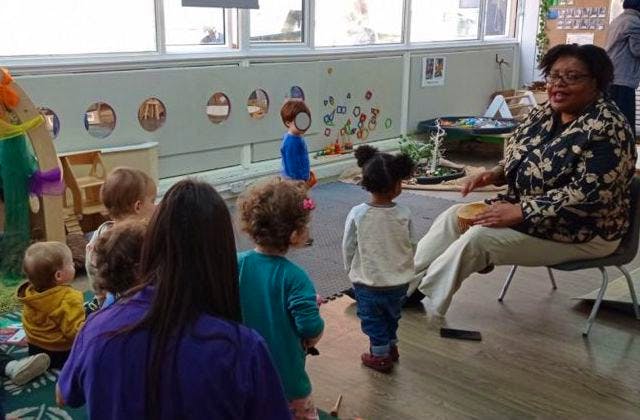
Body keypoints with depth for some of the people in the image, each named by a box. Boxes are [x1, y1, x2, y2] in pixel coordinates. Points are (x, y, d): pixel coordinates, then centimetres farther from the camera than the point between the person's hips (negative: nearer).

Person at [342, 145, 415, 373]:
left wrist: (351, 271, 10)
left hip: (368, 282, -2)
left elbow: (348, 248, -9)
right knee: (392, 316, 27)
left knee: (372, 319, 19)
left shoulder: (357, 214, -20)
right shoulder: (404, 214, -16)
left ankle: (380, 356, 32)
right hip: (399, 282, 3)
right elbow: (410, 247, -4)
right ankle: (391, 346, 46)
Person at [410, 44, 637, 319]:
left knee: (478, 237, -22)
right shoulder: (546, 112, 3)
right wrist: (498, 174, -4)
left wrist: (521, 212, -28)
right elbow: (522, 157, 18)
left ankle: (425, 304, -9)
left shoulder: (607, 129, -21)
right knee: (454, 216, -2)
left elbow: (587, 195, -28)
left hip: (583, 232, -8)